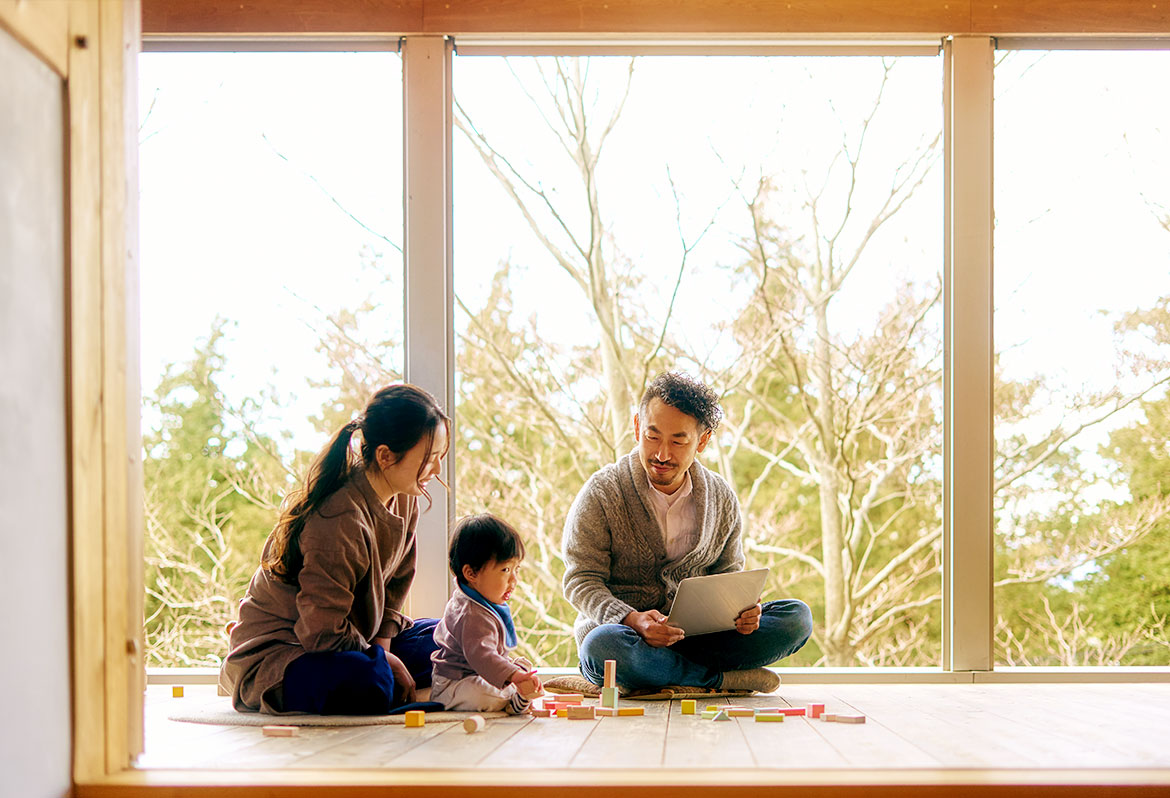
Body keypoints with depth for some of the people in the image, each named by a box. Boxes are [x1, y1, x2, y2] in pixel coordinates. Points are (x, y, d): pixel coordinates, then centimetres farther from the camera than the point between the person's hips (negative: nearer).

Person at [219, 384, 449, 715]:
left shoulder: (404, 500, -1)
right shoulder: (341, 520, -29)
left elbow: (396, 583, 11)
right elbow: (323, 632, -28)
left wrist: (383, 644, -5)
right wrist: (384, 661, -16)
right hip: (277, 647, -8)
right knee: (368, 685, -36)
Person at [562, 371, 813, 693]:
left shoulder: (721, 499, 6)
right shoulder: (601, 494, -7)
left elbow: (728, 573, 15)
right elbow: (581, 582, -9)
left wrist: (741, 609, -11)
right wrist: (633, 620, -29)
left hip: (696, 636, 4)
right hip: (623, 631, -3)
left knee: (796, 616, -14)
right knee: (602, 645, -40)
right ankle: (720, 678, -20)